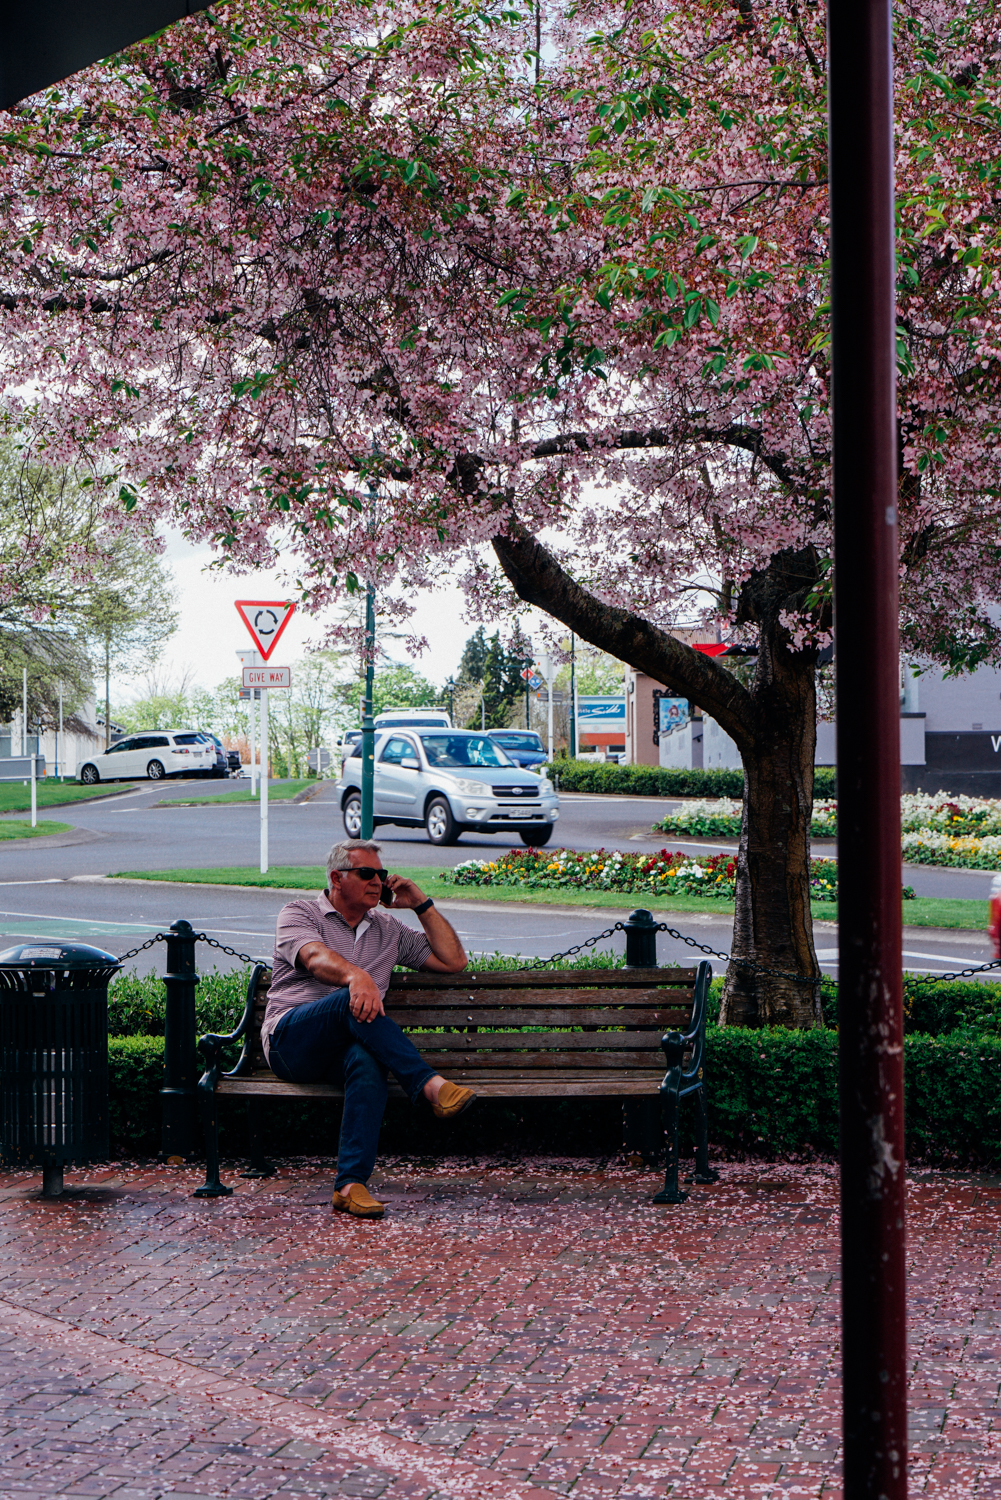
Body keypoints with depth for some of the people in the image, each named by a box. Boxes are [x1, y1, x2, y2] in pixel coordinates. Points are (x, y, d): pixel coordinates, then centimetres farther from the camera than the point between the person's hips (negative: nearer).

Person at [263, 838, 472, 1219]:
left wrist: (421, 904, 17)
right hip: (290, 1041, -3)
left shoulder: (387, 929, 26)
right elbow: (316, 958, -14)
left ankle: (351, 1185, -44)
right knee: (354, 1001, -35)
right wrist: (355, 975, -36)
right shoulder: (299, 914, 11)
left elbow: (453, 961, 23)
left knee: (368, 1061, -36)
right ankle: (431, 1085, -40)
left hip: (344, 1048, 3)